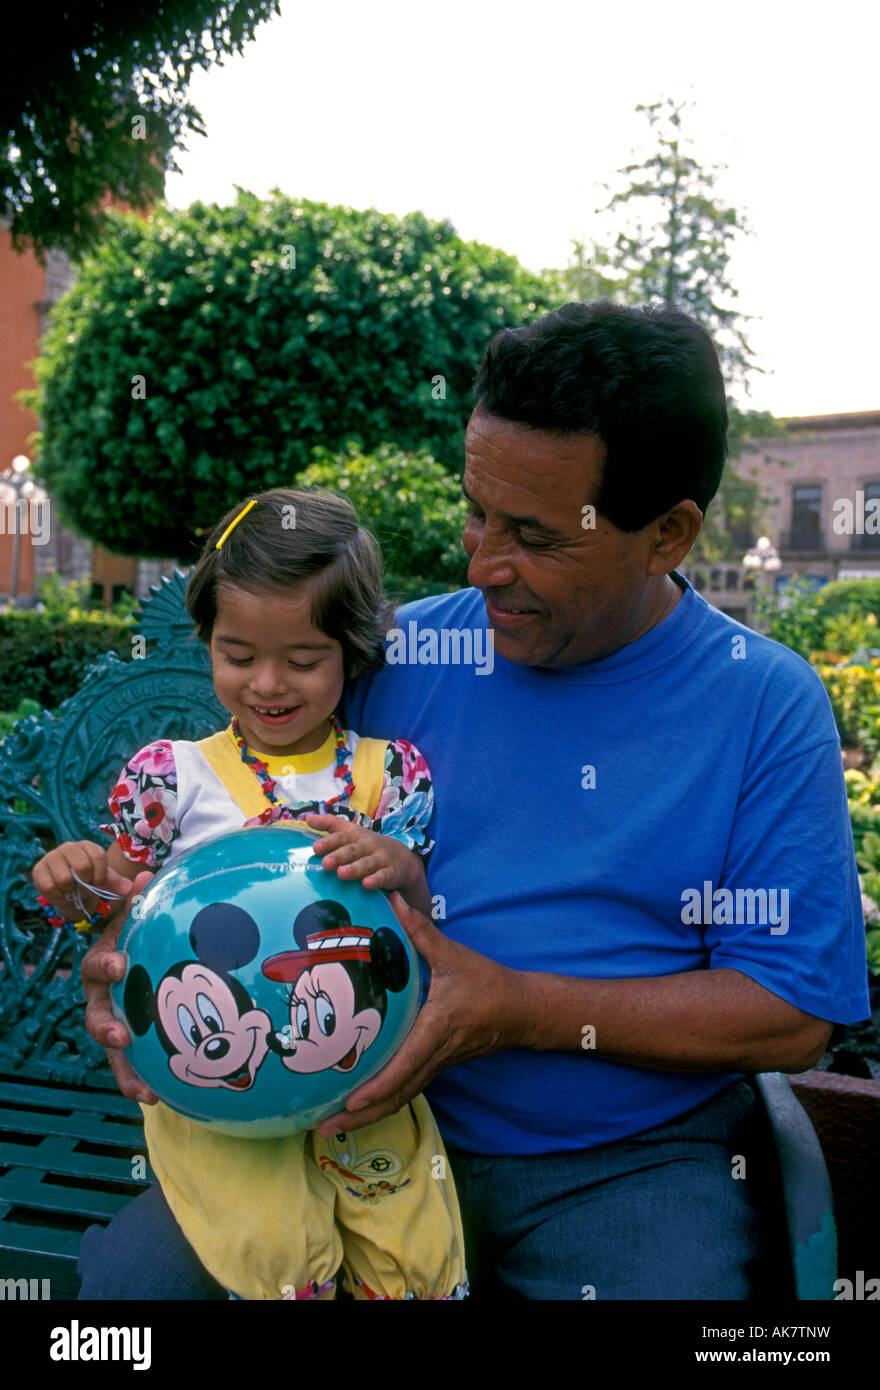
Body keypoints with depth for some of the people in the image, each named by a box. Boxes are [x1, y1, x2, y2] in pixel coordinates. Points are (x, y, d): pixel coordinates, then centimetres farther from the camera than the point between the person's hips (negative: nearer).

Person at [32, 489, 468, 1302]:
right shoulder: (172, 776, 0)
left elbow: (425, 932, 4)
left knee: (420, 1256, -4)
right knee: (277, 1256, -16)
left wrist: (400, 870, -17)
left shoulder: (392, 774, 2)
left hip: (360, 1066, 1)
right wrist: (73, 879, -13)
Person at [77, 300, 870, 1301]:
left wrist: (518, 1010, -18)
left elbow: (794, 1015, -9)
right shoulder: (395, 656, 0)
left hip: (638, 1163, -1)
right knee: (133, 1269, -15)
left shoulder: (768, 705, -6)